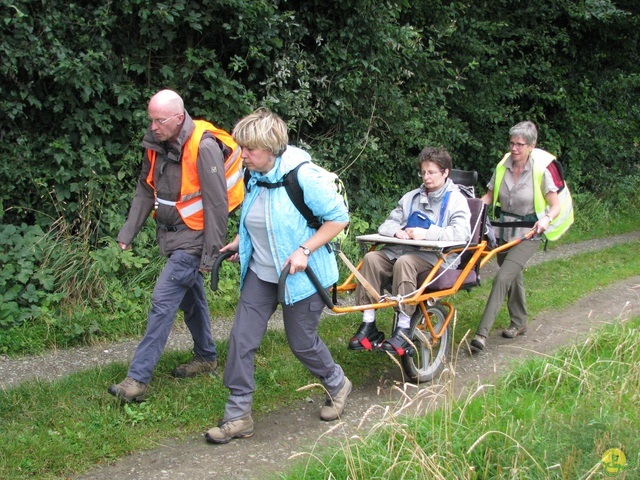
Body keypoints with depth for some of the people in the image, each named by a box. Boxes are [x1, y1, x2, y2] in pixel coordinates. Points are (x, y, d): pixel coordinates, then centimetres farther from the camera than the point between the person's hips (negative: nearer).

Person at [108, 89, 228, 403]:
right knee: (191, 299, 20)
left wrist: (211, 253, -17)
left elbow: (217, 204, -20)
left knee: (163, 301, -11)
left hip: (192, 239, -8)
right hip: (171, 234, 8)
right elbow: (145, 191, 14)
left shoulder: (203, 148, -22)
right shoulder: (156, 144, 2)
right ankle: (206, 357, 38)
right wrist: (128, 233, 12)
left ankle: (138, 379, -8)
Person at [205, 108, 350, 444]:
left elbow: (339, 217, -17)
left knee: (302, 343, 7)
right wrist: (240, 241, 6)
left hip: (300, 276, -6)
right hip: (261, 274, 7)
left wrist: (304, 250, -24)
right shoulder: (255, 178, 2)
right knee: (241, 339, -2)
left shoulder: (304, 176, -21)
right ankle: (238, 417, 8)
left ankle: (337, 386, 38)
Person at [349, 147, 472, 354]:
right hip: (404, 249, 6)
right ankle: (368, 325, -22)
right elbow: (387, 224, 16)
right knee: (371, 258, -22)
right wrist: (396, 231, -8)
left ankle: (403, 330, -34)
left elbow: (461, 233, -13)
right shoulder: (411, 197, 22)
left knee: (404, 262, -36)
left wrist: (427, 233, -22)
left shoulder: (456, 199, 4)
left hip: (436, 256, -5)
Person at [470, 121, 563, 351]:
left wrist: (546, 219, -28)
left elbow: (556, 206, -8)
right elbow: (489, 196, 10)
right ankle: (519, 323, 38)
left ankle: (482, 333, -21)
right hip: (503, 229, 5)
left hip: (527, 233, -5)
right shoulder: (502, 167, 0)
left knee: (502, 278, -18)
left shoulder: (540, 170, -12)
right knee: (513, 277, 18)